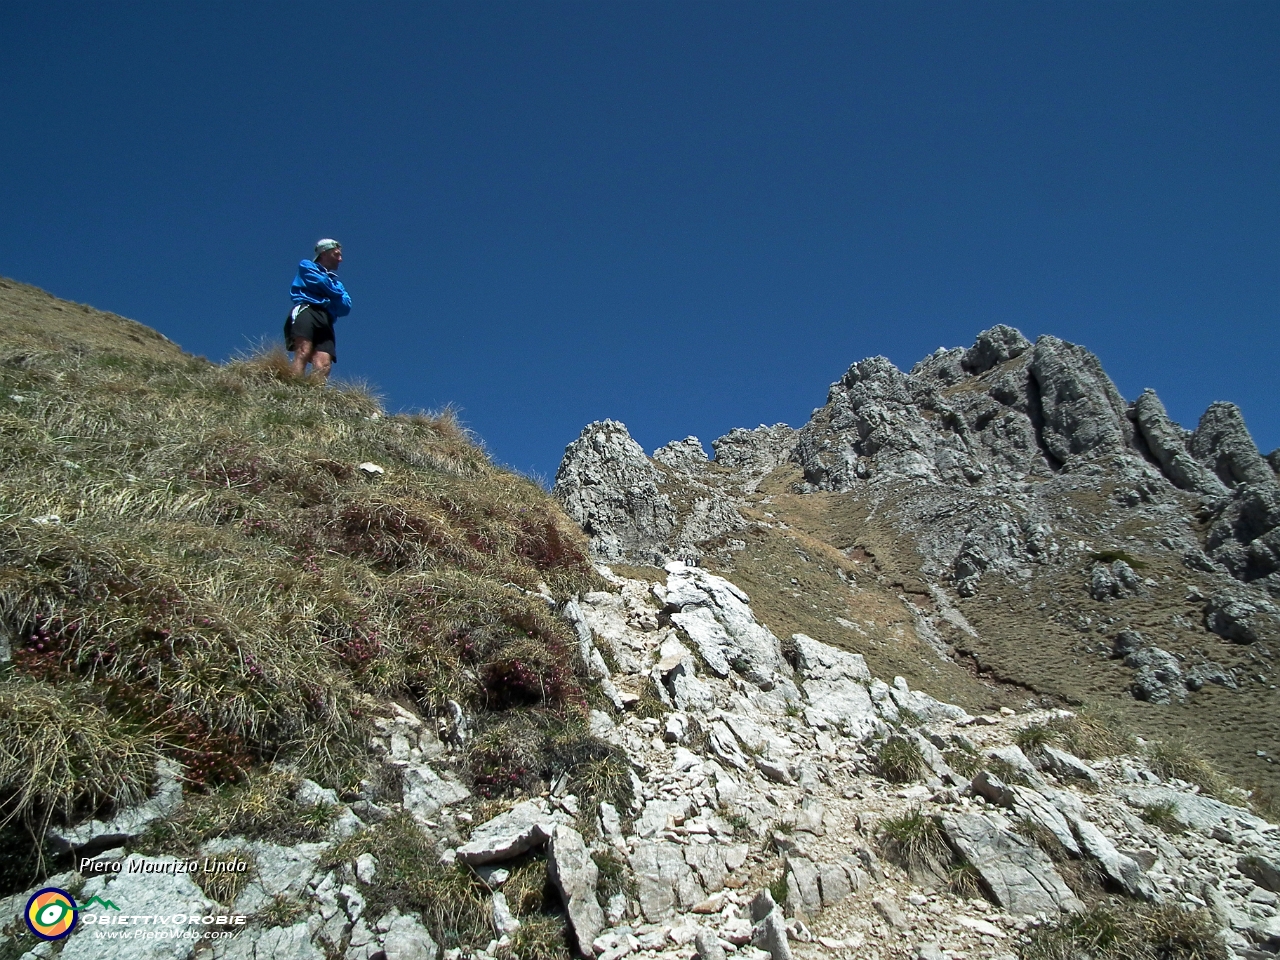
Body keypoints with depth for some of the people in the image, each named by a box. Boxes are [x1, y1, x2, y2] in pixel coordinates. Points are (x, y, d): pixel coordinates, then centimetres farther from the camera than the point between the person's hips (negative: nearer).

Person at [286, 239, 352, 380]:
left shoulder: (336, 282, 37)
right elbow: (322, 283, 3)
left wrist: (334, 296, 4)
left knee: (324, 365, -21)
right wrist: (337, 294, 20)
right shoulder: (307, 266, 24)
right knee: (303, 352, -28)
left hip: (326, 321, 5)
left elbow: (345, 307, 19)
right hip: (306, 311, -5)